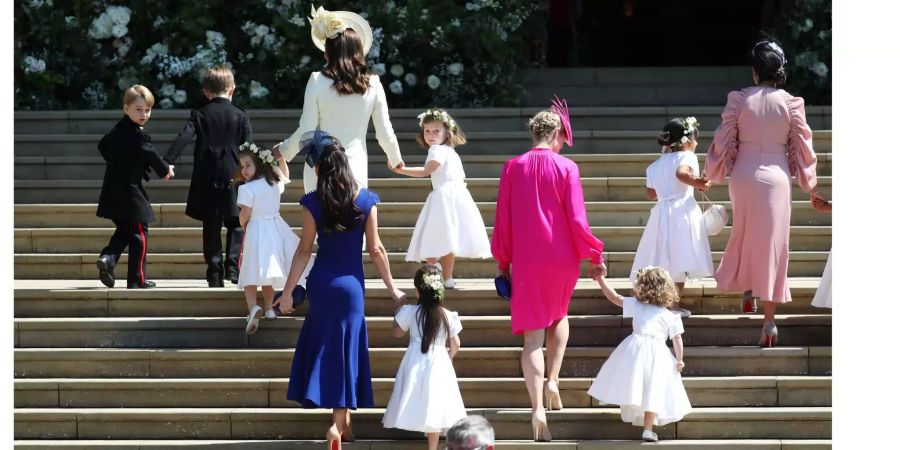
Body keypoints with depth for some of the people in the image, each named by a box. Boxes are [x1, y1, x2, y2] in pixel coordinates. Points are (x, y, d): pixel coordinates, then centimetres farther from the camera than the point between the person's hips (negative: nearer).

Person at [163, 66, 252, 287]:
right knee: (236, 224, 8)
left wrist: (168, 161, -16)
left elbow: (183, 137, -11)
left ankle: (215, 272, 3)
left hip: (206, 179, 1)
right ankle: (232, 266, -8)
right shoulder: (240, 116, 3)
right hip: (233, 177, -1)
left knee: (211, 227, 7)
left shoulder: (199, 115, 4)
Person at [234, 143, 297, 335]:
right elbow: (286, 177, 29)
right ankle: (269, 308, 23)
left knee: (251, 274, -6)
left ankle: (253, 307, -27)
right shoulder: (274, 182, 5)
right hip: (276, 229, 6)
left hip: (256, 230, -6)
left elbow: (245, 214, -14)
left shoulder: (247, 188, -14)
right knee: (270, 270, 18)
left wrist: (243, 224, 6)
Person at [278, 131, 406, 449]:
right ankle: (339, 422, -1)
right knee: (345, 350, 7)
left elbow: (304, 251, -6)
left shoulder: (313, 203, -9)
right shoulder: (365, 200, -6)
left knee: (328, 348, 14)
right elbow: (375, 249, -3)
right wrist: (393, 289, 6)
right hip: (352, 285, 0)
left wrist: (287, 292, 2)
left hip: (321, 284, 0)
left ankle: (342, 421, 18)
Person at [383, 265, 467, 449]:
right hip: (439, 363, 1)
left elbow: (398, 332, 11)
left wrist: (398, 312, 25)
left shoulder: (410, 312, -6)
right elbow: (455, 345, 6)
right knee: (433, 410, 1)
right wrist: (449, 356, 27)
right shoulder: (448, 316, -3)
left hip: (416, 362, 0)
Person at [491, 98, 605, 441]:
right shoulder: (566, 168, -6)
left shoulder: (512, 168, 0)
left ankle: (537, 408, -15)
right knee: (559, 316, 28)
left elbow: (502, 221, 3)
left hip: (526, 262, 0)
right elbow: (577, 220, -8)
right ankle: (552, 380, 12)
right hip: (562, 259, 0)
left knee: (532, 335, -1)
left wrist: (503, 262, 12)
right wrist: (594, 256, 2)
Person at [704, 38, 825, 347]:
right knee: (773, 244, 2)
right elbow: (802, 146, 2)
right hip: (777, 178, 0)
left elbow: (724, 141, -1)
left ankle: (747, 291, 26)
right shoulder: (791, 103, -4)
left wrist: (712, 176, 13)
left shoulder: (738, 99, -4)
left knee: (745, 235, 26)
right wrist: (811, 187, 13)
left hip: (744, 176, 0)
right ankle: (769, 319, -1)